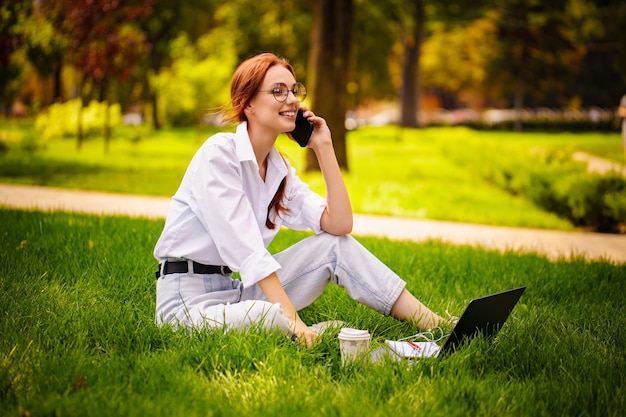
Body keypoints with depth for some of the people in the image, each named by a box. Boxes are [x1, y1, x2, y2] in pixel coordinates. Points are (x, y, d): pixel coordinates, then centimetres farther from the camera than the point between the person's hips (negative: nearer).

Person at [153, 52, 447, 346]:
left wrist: (324, 148, -1)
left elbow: (339, 225, -1)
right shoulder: (218, 153, -14)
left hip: (235, 291, 8)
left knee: (335, 246, -3)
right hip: (188, 301, -8)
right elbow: (245, 250, -22)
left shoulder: (280, 171, 10)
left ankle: (429, 322, -2)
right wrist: (291, 318, -28)